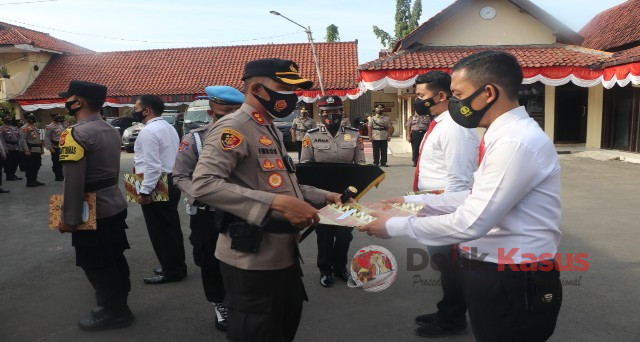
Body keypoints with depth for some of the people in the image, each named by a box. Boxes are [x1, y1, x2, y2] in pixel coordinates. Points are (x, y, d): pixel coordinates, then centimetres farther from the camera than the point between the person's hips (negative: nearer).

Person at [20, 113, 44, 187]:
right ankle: (29, 182, 3)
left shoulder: (35, 127, 20)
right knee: (29, 167, -3)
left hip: (37, 150, 9)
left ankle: (34, 180, 23)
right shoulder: (25, 128, -8)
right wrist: (26, 150, -22)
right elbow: (23, 140, -15)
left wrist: (41, 148, 19)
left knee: (37, 166, 13)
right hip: (30, 151, -9)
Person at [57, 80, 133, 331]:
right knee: (114, 258, 20)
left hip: (94, 212, -8)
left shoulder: (76, 134, -20)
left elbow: (74, 182, -23)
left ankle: (114, 313, 19)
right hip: (115, 205, 9)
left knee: (96, 266, 7)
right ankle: (118, 300, 35)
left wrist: (69, 218, -17)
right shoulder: (111, 130, 8)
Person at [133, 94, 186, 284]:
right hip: (170, 182, 10)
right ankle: (177, 266, 26)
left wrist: (144, 191, -21)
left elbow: (152, 166, -23)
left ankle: (170, 271, 10)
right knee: (171, 227, 16)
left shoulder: (149, 131, -17)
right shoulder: (169, 127, 14)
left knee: (160, 230, 0)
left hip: (156, 186, -10)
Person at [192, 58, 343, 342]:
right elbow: (204, 185, -30)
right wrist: (277, 203, -34)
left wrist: (324, 197, 9)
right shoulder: (234, 127, -17)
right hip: (251, 259, -10)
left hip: (284, 253, 10)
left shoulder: (272, 130, 14)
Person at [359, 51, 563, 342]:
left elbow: (471, 223, -27)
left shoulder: (517, 142, -25)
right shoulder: (508, 134, 8)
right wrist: (416, 201, 8)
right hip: (496, 273, 9)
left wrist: (394, 226, -17)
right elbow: (478, 199, 14)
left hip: (513, 283, -9)